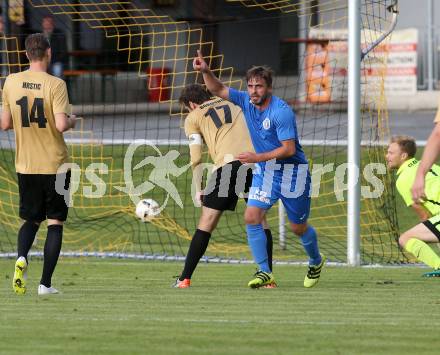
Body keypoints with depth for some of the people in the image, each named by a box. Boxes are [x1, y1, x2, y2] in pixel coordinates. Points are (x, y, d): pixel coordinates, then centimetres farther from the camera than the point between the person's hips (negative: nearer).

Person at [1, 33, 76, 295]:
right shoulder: (55, 85, -13)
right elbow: (61, 125, -20)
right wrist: (72, 121, 1)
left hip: (25, 165, 3)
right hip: (55, 165, -3)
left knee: (31, 219, 17)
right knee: (55, 222, 7)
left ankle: (22, 257, -13)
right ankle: (46, 283, 2)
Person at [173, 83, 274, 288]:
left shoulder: (193, 119, 16)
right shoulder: (232, 104, 29)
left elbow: (196, 159, 8)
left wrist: (198, 190, 13)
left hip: (228, 163, -4)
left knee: (207, 223, 2)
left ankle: (185, 279, 3)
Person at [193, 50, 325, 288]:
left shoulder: (281, 112, -23)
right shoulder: (246, 101, -3)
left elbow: (289, 149, -24)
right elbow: (218, 90, 4)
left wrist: (258, 158, -26)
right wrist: (205, 71, -15)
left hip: (292, 172, -6)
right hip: (265, 171, 6)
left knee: (298, 228, 8)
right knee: (251, 217, -13)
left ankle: (316, 262, 37)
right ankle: (264, 271, -10)